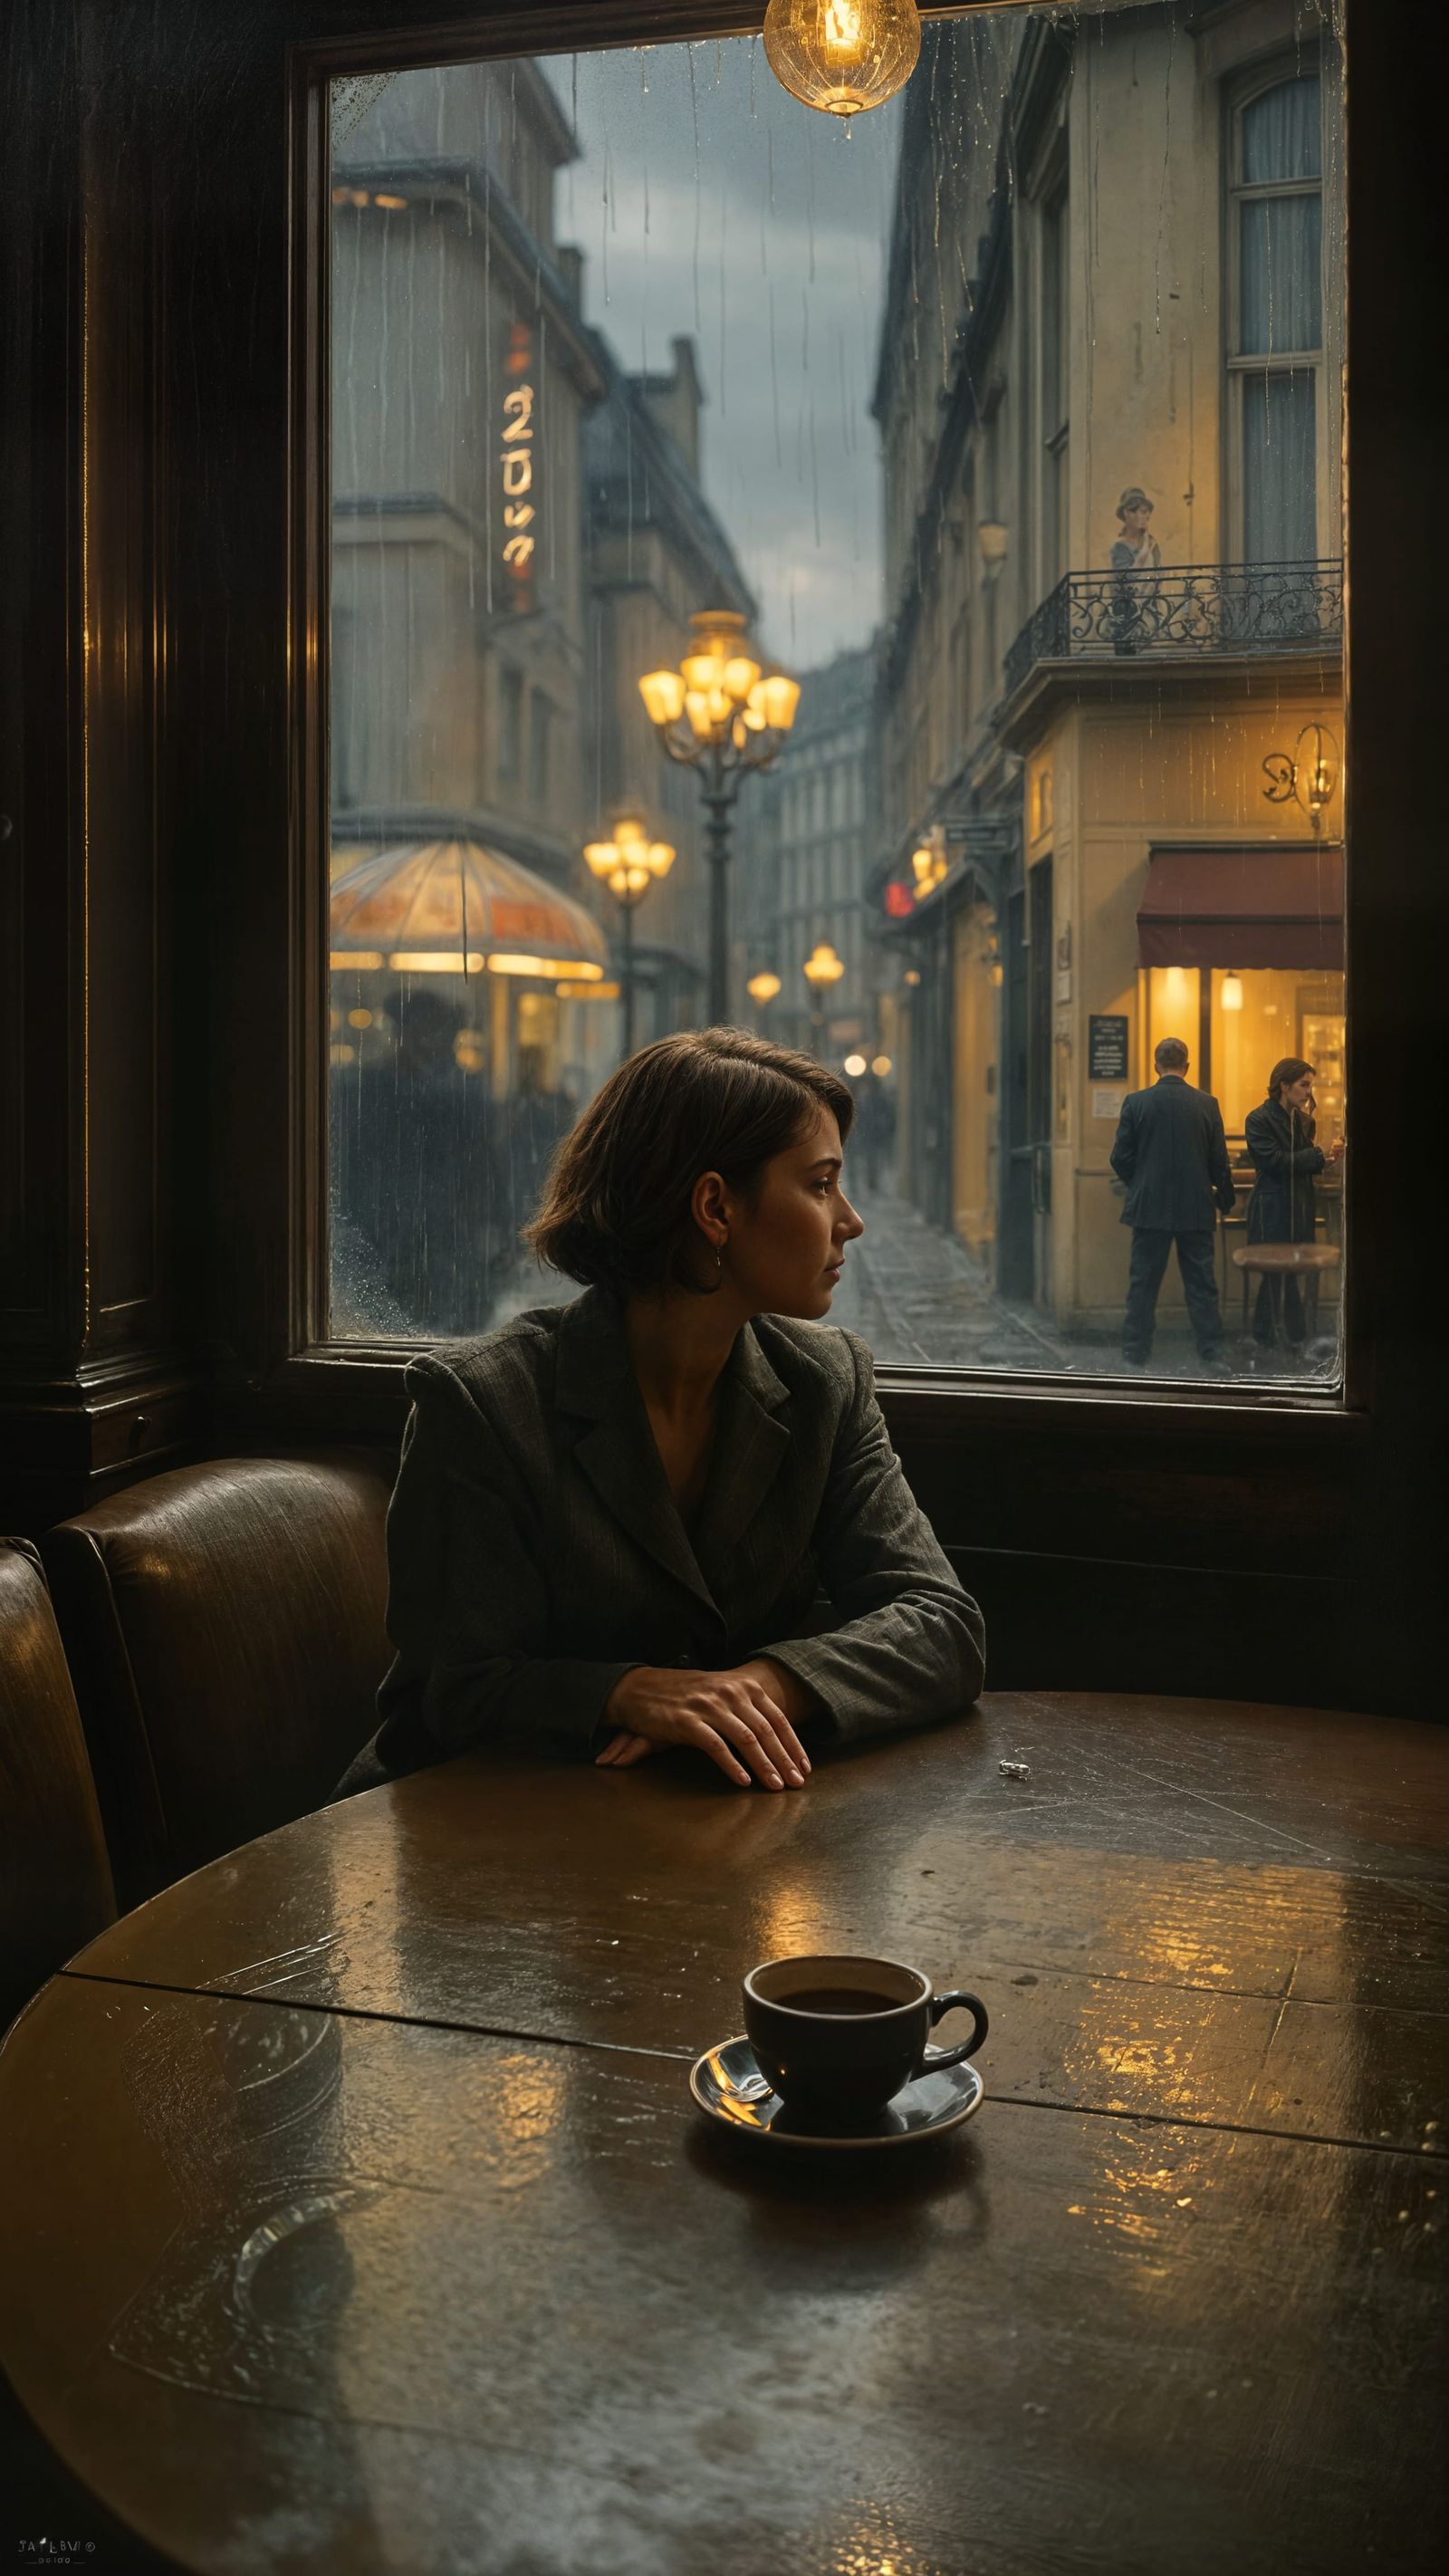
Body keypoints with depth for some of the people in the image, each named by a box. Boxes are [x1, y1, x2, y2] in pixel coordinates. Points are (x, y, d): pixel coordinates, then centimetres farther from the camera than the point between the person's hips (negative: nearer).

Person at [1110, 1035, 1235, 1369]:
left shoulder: (1136, 1102, -6)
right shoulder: (1207, 1104, -3)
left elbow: (1120, 1158, -3)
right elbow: (1219, 1162, 1)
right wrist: (1225, 1198, 18)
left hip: (1149, 1207, -1)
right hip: (1196, 1210, 1)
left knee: (1143, 1285, 6)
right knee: (1202, 1286, 7)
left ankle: (1135, 1355, 8)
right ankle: (1212, 1356, 9)